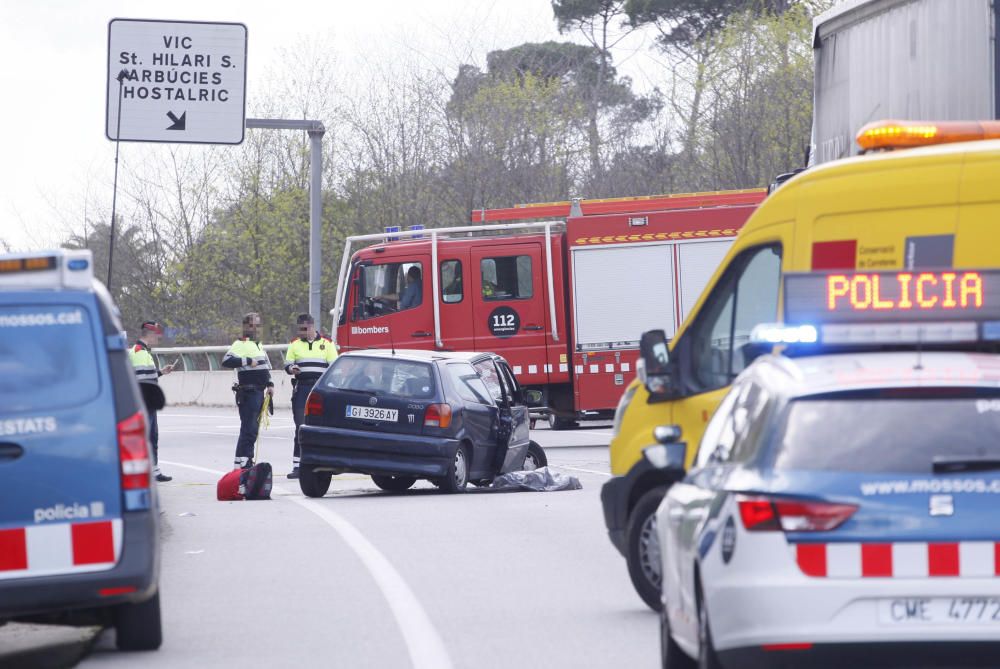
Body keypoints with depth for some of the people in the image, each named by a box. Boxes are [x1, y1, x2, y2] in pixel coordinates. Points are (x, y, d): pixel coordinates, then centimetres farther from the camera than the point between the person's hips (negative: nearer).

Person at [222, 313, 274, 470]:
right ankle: (240, 464, -14)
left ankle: (247, 462, 20)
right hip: (248, 392, -10)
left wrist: (270, 384, 17)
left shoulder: (258, 345, 21)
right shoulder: (241, 344, -9)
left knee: (253, 429, 13)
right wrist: (247, 361, -25)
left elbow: (266, 366, 30)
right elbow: (227, 361, -23)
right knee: (248, 429, -14)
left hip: (259, 392, 10)